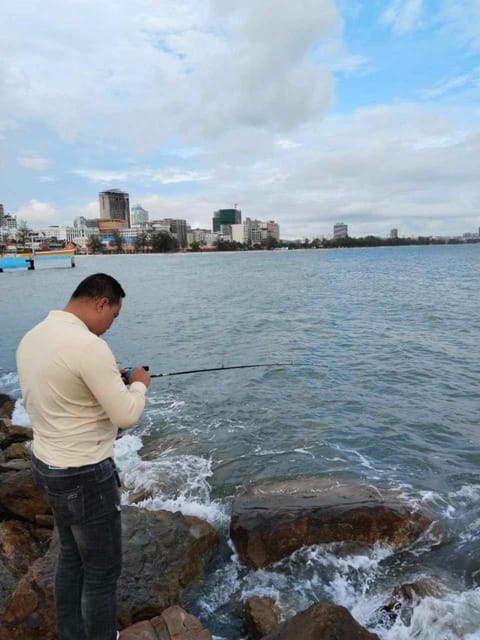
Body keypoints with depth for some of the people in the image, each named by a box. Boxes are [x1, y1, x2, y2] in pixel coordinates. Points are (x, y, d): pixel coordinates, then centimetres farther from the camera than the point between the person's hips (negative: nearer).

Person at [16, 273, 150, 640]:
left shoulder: (32, 338, 2)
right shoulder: (88, 345, -26)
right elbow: (127, 417, -23)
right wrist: (138, 384, -4)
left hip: (48, 466, 9)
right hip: (85, 476, -9)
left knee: (71, 556, 25)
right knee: (102, 570, 10)